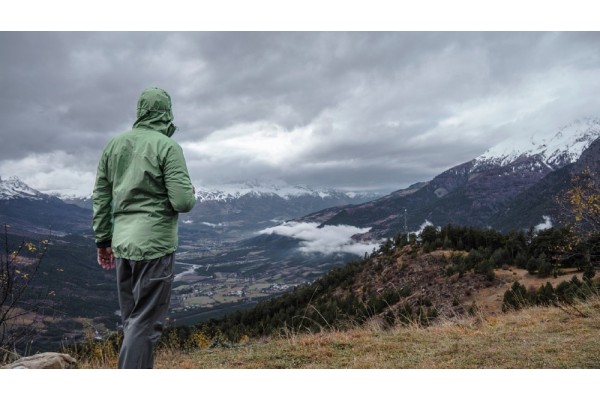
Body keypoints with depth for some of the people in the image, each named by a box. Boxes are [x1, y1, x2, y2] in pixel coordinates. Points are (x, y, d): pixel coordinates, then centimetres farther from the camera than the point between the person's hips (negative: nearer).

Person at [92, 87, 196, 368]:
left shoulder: (114, 144, 8)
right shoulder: (167, 147, -11)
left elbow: (100, 197, 10)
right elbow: (183, 202, -16)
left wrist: (102, 240, 18)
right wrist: (191, 193, 7)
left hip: (122, 244, 7)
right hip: (154, 244, -6)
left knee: (132, 320, 17)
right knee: (146, 322, 1)